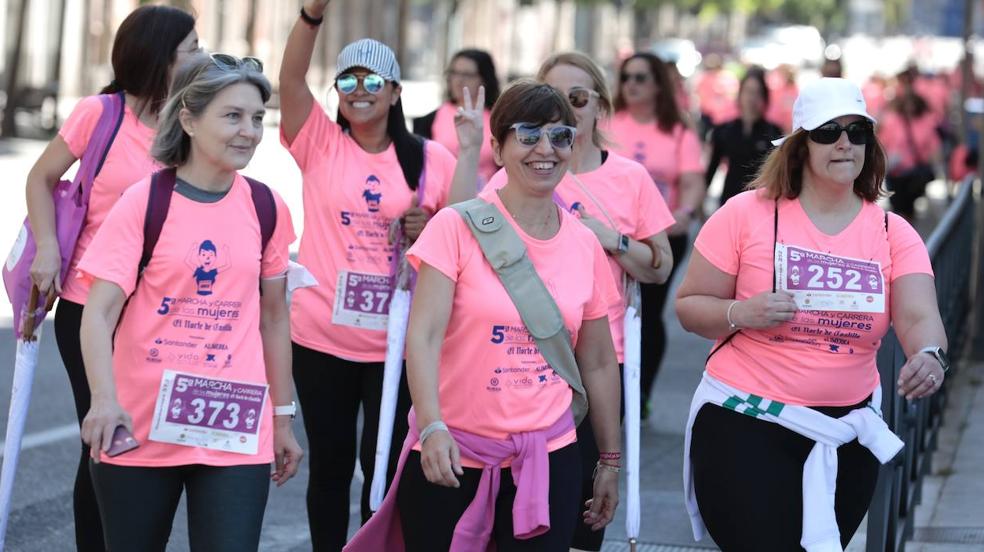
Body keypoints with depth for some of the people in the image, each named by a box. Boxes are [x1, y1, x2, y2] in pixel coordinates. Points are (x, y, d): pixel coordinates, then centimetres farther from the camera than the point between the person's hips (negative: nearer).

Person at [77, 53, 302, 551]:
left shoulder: (266, 208, 5)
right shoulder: (144, 202, -7)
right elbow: (99, 312, -13)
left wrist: (283, 416, 17)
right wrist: (104, 400, -29)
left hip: (236, 435, 2)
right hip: (140, 429, -2)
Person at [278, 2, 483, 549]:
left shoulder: (429, 158, 2)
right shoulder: (320, 142, 1)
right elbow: (291, 78, -13)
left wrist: (470, 150, -12)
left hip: (397, 340, 0)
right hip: (322, 336, 0)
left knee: (384, 465, 3)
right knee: (331, 464, 10)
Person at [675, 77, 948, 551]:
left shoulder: (893, 233, 1)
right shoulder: (747, 213, -7)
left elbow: (920, 316, -13)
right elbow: (689, 305, -2)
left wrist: (928, 356, -36)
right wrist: (741, 314, -22)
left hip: (846, 433, 4)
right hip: (744, 426, -3)